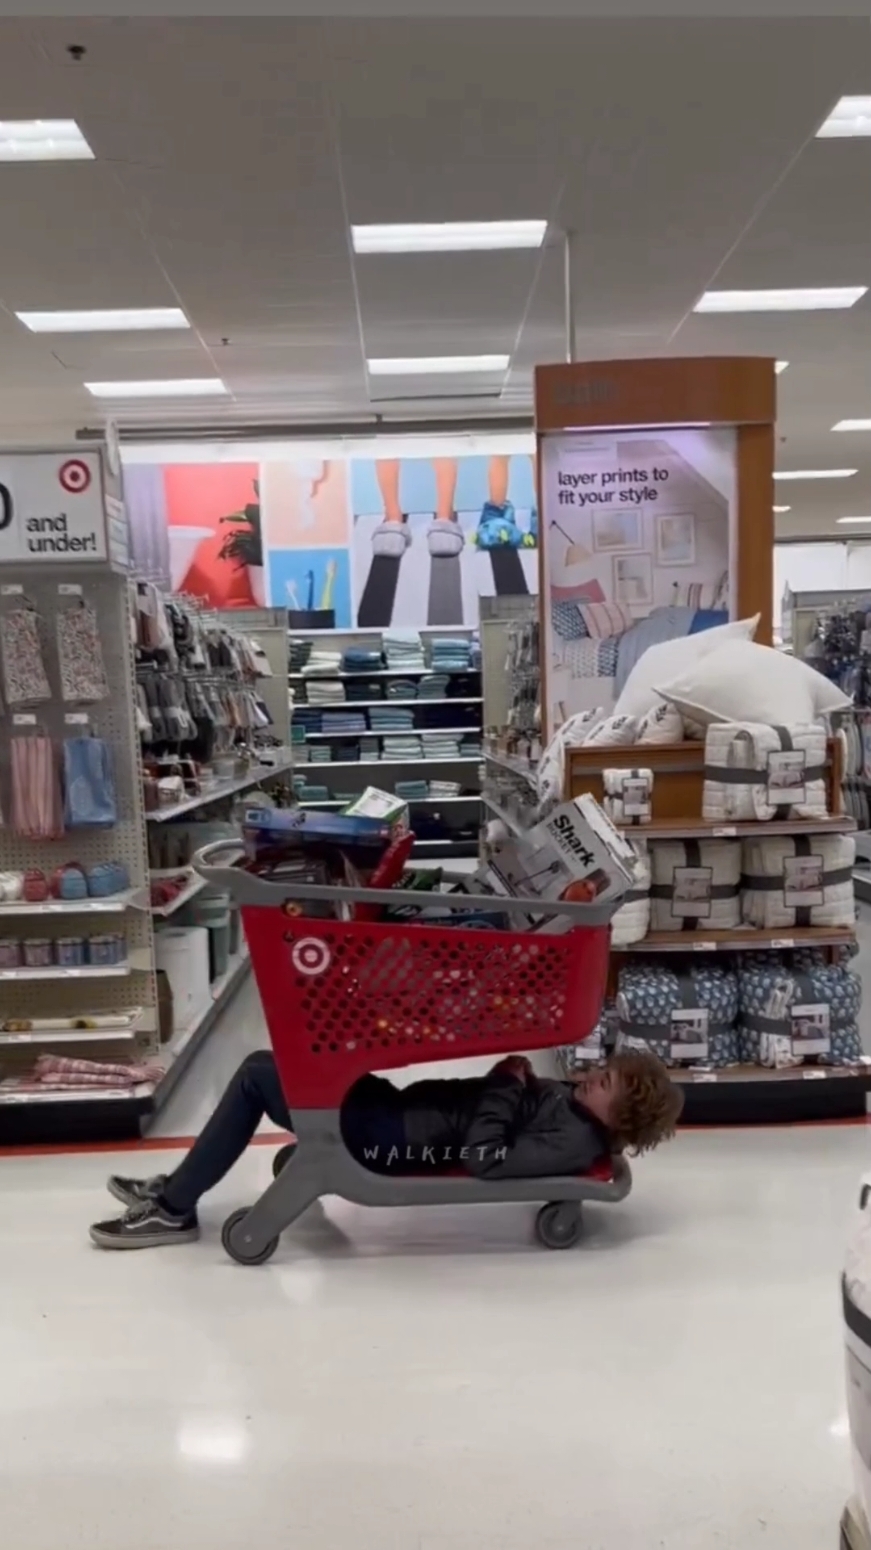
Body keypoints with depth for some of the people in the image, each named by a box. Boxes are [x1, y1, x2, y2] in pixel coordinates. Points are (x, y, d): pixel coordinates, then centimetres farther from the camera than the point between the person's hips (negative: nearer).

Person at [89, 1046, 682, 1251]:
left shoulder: (574, 1141, -17)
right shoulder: (566, 1097, 10)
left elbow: (483, 1157, -26)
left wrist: (507, 1085, -16)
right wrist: (513, 1075, -4)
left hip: (392, 1140, -10)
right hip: (405, 1109, 10)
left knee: (258, 1076, -10)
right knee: (265, 1064, 9)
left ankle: (174, 1212, 4)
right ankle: (177, 1188, 20)